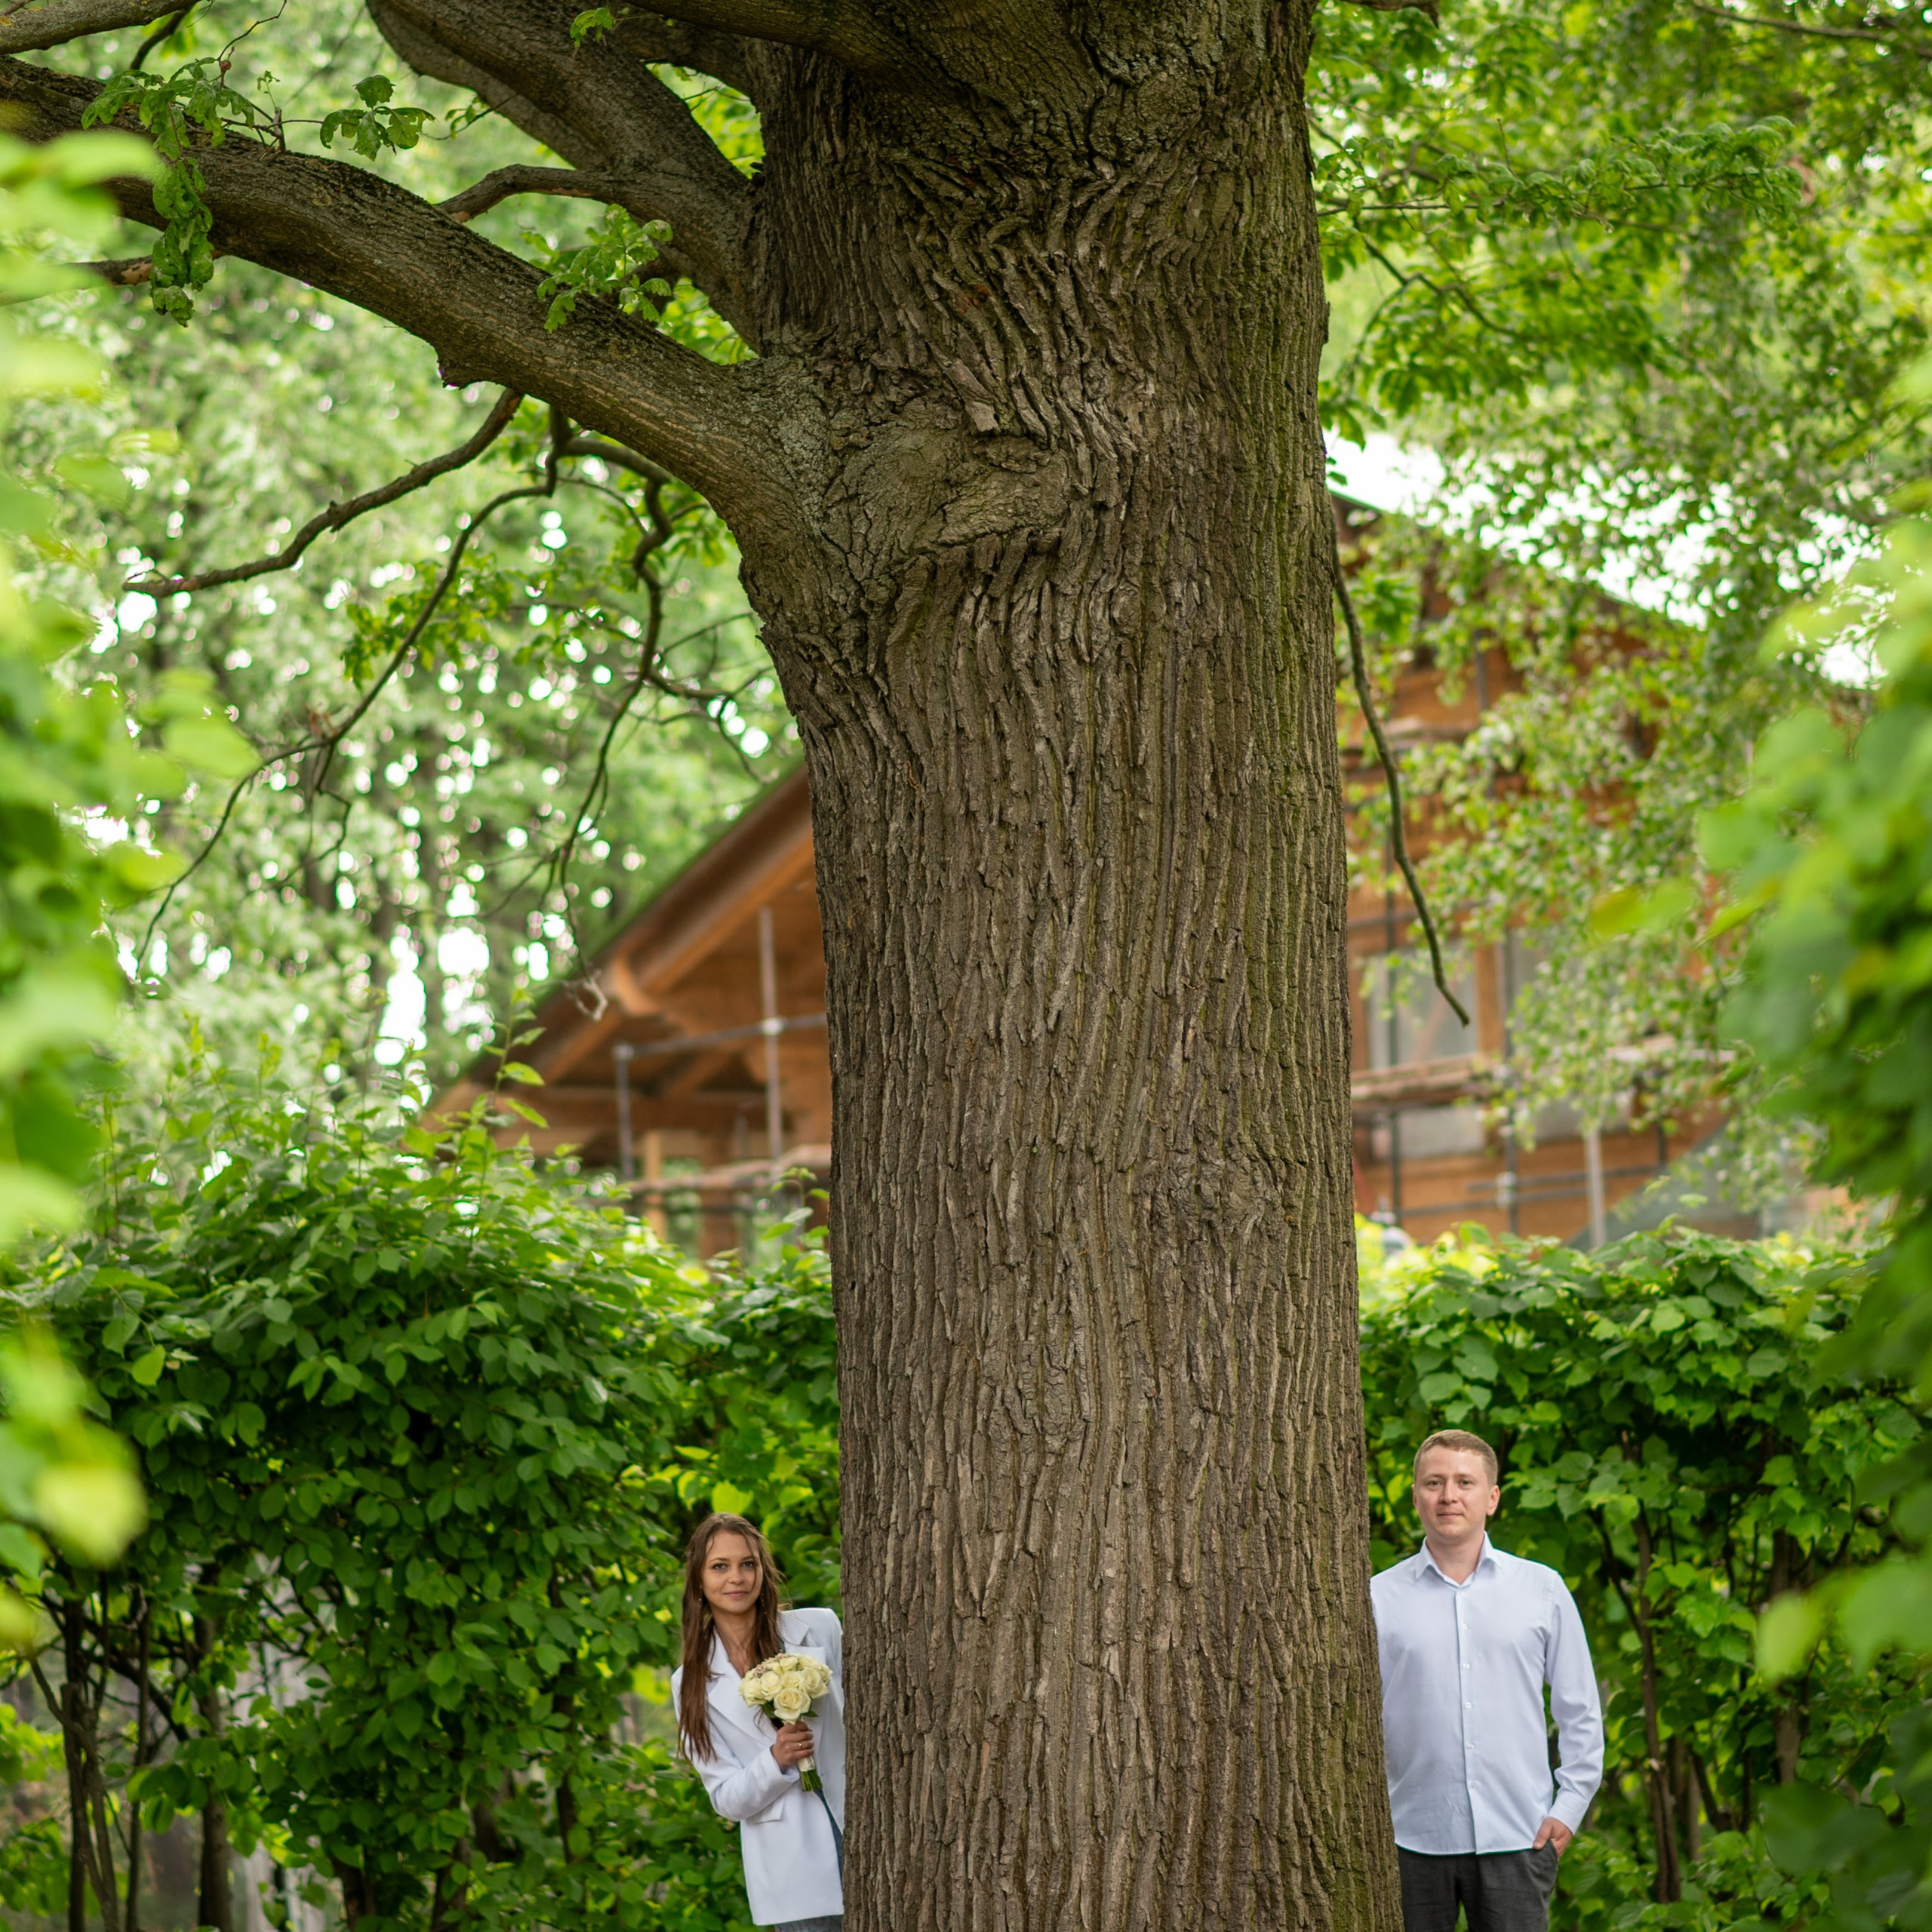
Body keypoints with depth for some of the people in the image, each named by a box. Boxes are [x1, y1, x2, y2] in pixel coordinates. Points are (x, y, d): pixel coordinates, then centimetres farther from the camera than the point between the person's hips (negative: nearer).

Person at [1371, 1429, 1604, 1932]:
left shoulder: (1543, 1590, 8)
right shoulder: (1378, 1599, 4)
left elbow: (1580, 1711, 11)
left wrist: (1569, 1808, 3)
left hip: (1518, 1837, 0)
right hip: (1415, 1839, 0)